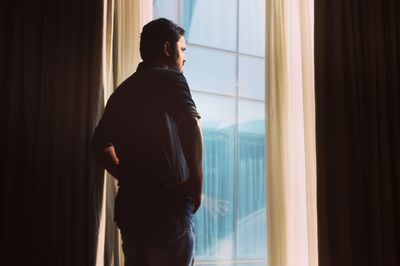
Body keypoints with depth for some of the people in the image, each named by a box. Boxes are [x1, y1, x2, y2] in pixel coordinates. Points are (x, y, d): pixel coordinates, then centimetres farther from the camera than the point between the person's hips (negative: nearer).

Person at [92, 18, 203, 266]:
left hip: (130, 204, 7)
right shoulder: (170, 79, -4)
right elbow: (191, 125, -23)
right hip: (168, 203, -7)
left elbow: (101, 143, 22)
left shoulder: (122, 90, 17)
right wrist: (197, 180, -15)